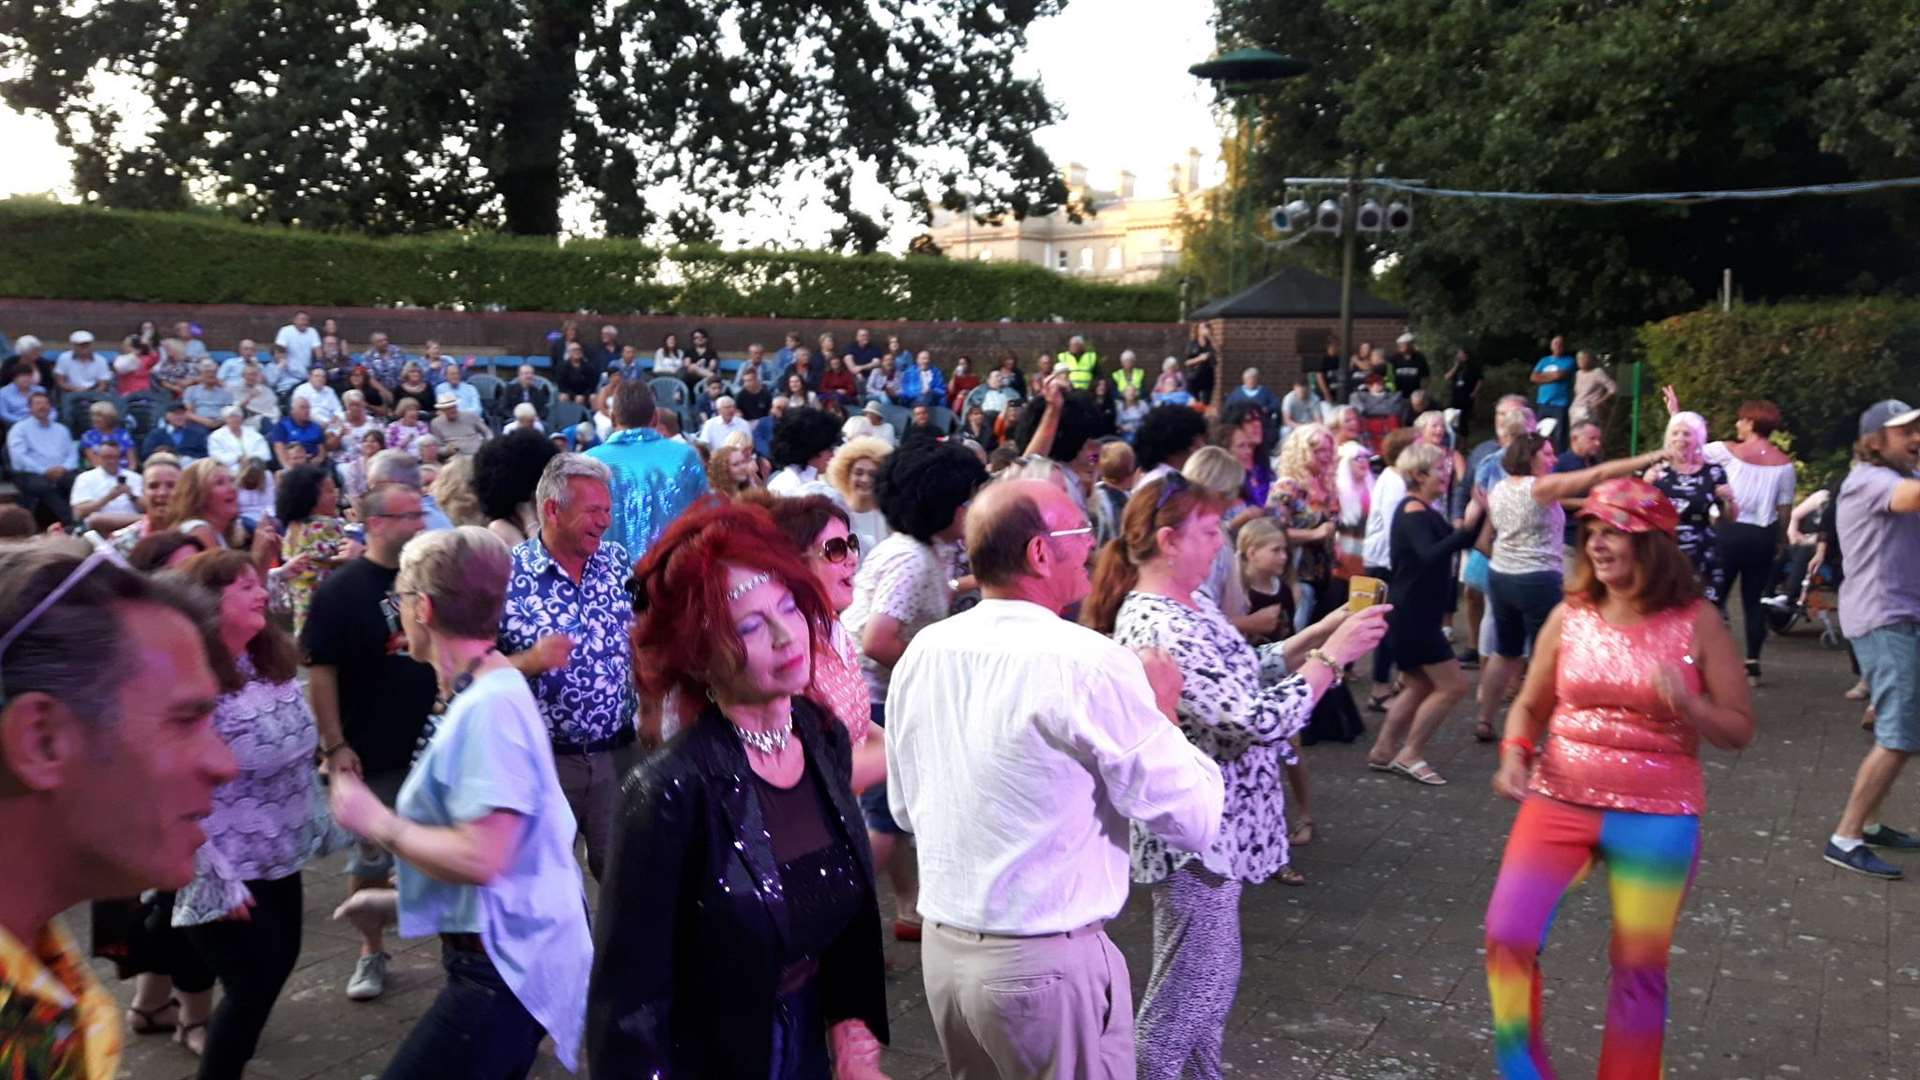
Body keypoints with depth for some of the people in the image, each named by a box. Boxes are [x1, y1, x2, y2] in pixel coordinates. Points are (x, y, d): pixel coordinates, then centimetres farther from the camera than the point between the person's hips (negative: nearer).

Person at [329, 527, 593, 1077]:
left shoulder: (487, 708, -23)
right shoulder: (488, 692, 9)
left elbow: (480, 859, -29)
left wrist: (380, 823, -16)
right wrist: (396, 898, 22)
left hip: (503, 968, -10)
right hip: (503, 953, 10)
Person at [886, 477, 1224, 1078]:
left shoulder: (921, 652, 0)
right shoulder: (1090, 663, -20)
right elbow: (1195, 822, -14)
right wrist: (1163, 710, -1)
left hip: (941, 945, 6)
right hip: (1048, 962, -6)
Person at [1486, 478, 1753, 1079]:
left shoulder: (1697, 623, -5)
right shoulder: (1569, 616, 0)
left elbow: (1740, 731, -3)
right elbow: (1530, 705, 10)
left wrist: (1687, 706, -23)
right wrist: (1515, 755, -9)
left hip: (1657, 816, -1)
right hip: (1559, 802, 2)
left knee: (1640, 970, 8)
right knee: (1507, 935, -11)